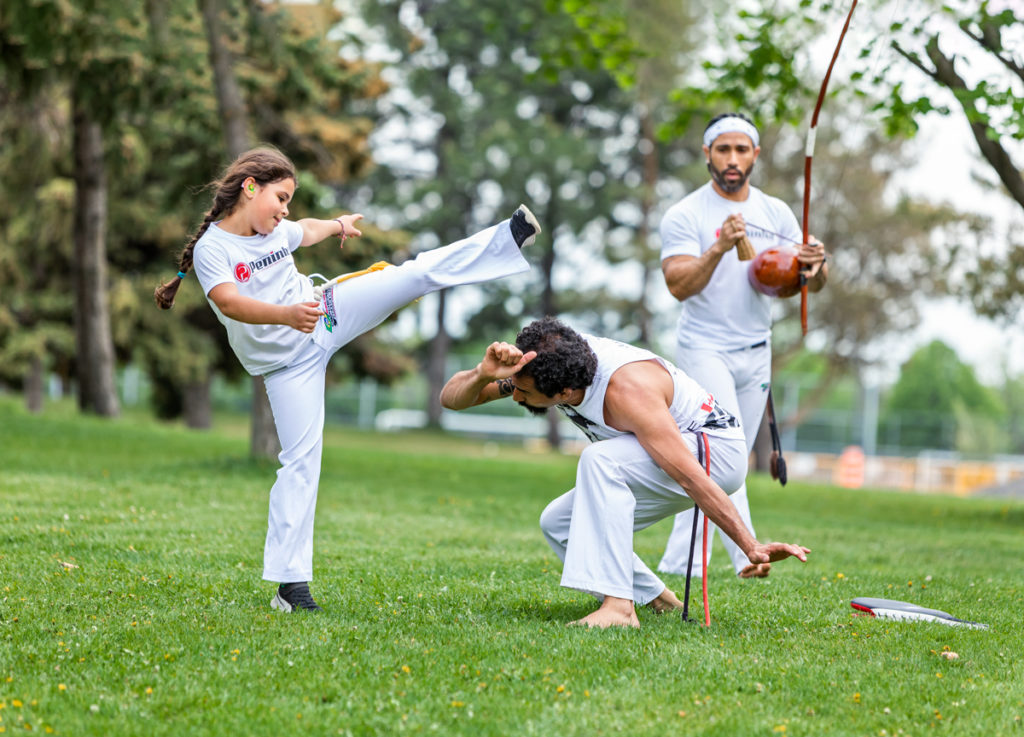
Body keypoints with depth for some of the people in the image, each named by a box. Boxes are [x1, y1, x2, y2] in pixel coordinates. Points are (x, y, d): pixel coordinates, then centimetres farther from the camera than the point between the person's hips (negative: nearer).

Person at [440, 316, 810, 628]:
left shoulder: (627, 391, -35)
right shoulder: (540, 362, -15)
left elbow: (690, 475, -34)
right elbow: (451, 398, -14)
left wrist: (751, 547, -34)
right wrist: (484, 374, -37)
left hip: (716, 450, -9)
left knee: (599, 458, -33)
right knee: (557, 523, 2)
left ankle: (618, 604, -34)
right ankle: (654, 598, 18)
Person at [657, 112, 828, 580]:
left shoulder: (776, 213, 8)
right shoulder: (685, 215, -6)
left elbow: (812, 283, 5)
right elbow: (679, 286, -17)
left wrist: (814, 265, -19)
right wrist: (719, 248, -31)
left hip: (755, 352, 5)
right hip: (704, 348, -5)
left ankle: (676, 565, 14)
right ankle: (745, 556, -30)